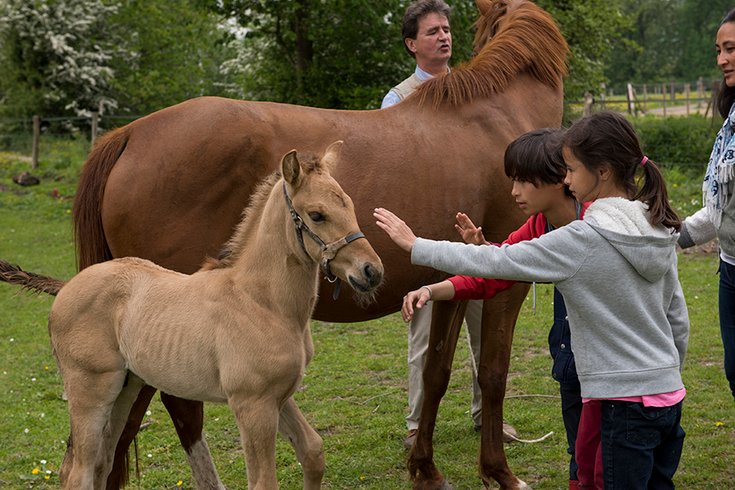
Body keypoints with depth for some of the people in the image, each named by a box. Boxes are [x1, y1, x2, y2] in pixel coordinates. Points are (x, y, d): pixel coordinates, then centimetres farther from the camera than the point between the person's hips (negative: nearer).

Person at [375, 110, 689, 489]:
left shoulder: (584, 240, -17)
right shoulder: (659, 233, 6)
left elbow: (498, 262, -15)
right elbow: (679, 320, 13)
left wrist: (416, 245, -8)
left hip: (625, 404, -8)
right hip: (669, 397, 8)